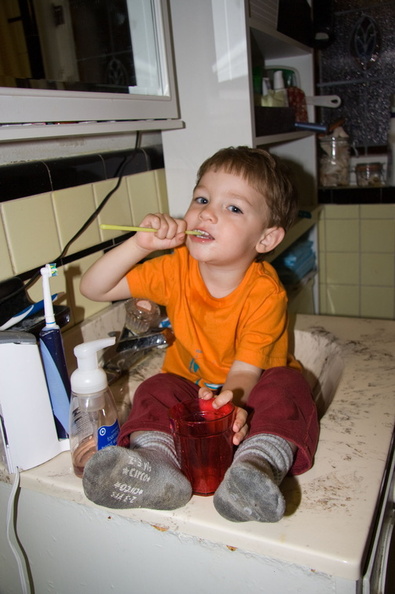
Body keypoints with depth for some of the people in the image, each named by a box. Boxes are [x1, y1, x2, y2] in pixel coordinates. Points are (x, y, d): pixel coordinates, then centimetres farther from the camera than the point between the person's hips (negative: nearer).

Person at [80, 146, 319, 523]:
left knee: (285, 386, -30)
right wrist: (140, 244, -26)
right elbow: (93, 288, -12)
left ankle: (258, 467, -45)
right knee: (155, 390, -25)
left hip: (247, 393, -2)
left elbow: (245, 370, -27)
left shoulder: (265, 293, -24)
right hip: (190, 384, 3)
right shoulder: (177, 269, -14)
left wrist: (229, 402, -52)